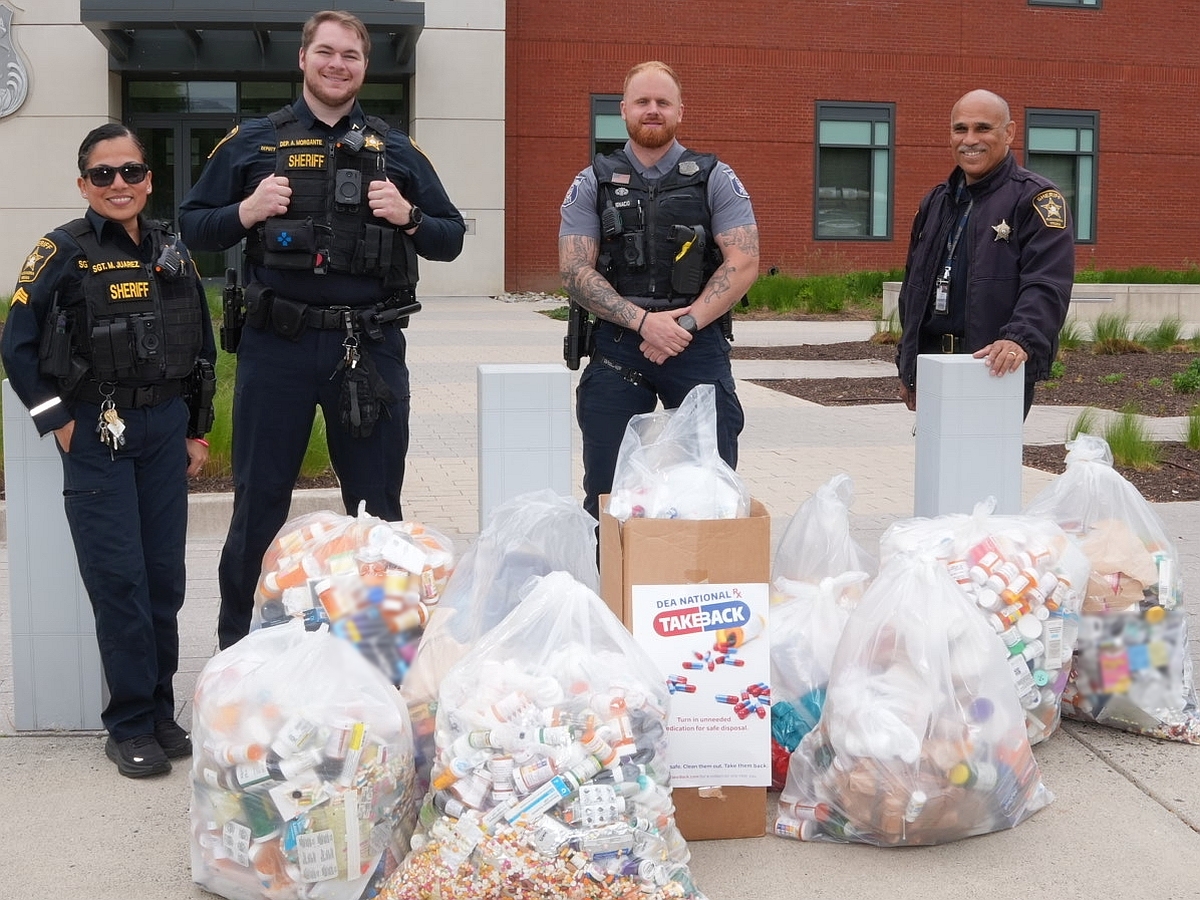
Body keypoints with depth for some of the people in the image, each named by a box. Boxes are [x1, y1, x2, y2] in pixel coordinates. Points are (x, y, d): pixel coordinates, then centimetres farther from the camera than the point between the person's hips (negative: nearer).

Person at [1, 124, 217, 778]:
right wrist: (61, 424, -7)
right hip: (96, 435, -4)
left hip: (165, 428, 4)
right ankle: (130, 725, 6)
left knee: (164, 575, 5)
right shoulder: (64, 252, -5)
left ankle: (161, 712, 18)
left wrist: (198, 429, 14)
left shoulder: (171, 251, 8)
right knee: (119, 579, -5)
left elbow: (203, 345, 16)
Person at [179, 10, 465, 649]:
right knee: (258, 502, 6)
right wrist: (246, 213, -10)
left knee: (377, 507, 9)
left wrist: (408, 217, -7)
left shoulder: (396, 151, 11)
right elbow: (193, 225, 9)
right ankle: (237, 647, 20)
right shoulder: (252, 143, 7)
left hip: (370, 349, 1)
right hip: (276, 348, -1)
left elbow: (451, 238, 13)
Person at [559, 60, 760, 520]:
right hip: (616, 347, 1)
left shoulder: (715, 179, 8)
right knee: (607, 496, 5)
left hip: (699, 345, 0)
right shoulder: (592, 184, 9)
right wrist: (643, 321, -15)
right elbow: (575, 272, -1)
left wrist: (687, 322, -13)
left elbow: (744, 263, -2)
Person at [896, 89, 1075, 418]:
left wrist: (1021, 339, -34)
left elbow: (1047, 286, -17)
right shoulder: (936, 202, 19)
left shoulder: (1036, 199, -4)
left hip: (999, 372, -6)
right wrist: (907, 368, 20)